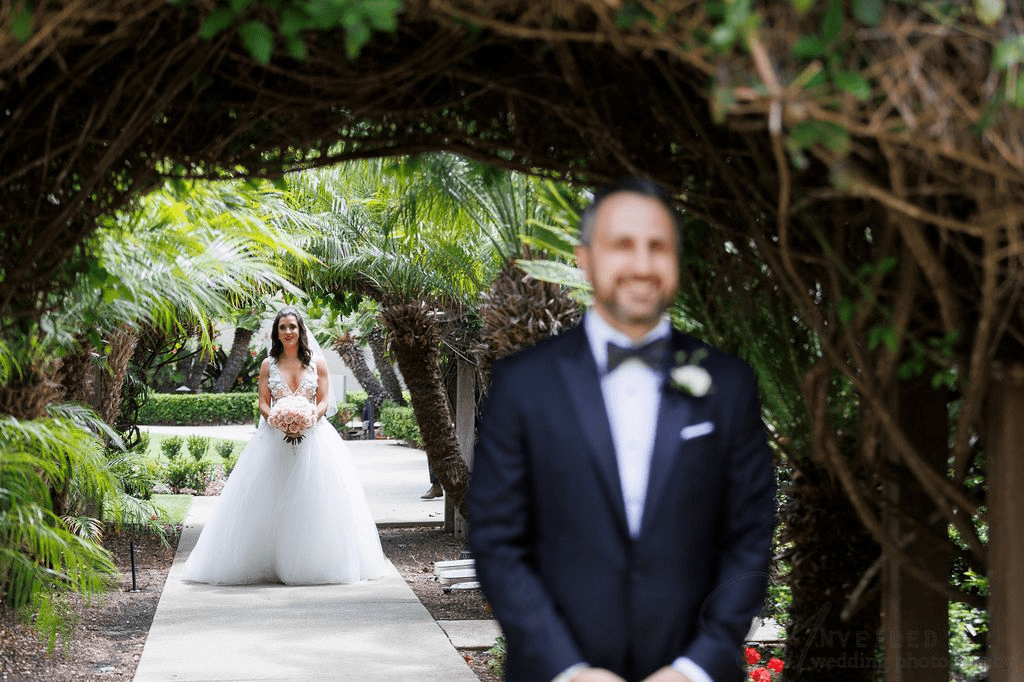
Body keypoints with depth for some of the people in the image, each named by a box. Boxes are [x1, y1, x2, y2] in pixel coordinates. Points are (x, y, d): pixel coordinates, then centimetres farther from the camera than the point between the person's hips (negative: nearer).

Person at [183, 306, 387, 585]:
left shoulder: (317, 362, 8)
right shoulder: (268, 364, 9)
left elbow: (324, 401, 5)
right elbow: (263, 404, 6)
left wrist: (310, 417, -16)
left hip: (312, 435, 0)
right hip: (275, 438, 0)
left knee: (312, 502, -5)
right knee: (272, 504, -6)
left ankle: (312, 562, 1)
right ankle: (270, 563, -3)